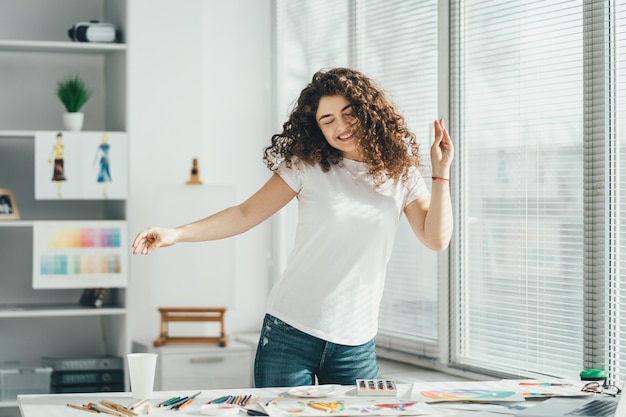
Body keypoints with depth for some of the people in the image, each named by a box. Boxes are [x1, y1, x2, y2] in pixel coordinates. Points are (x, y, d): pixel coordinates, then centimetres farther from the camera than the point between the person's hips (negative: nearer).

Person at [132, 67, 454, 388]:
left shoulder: (400, 171, 4)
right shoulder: (307, 164, -2)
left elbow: (436, 239, -2)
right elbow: (245, 214, -3)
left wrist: (441, 171, -10)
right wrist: (176, 234, -13)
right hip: (290, 333, -1)